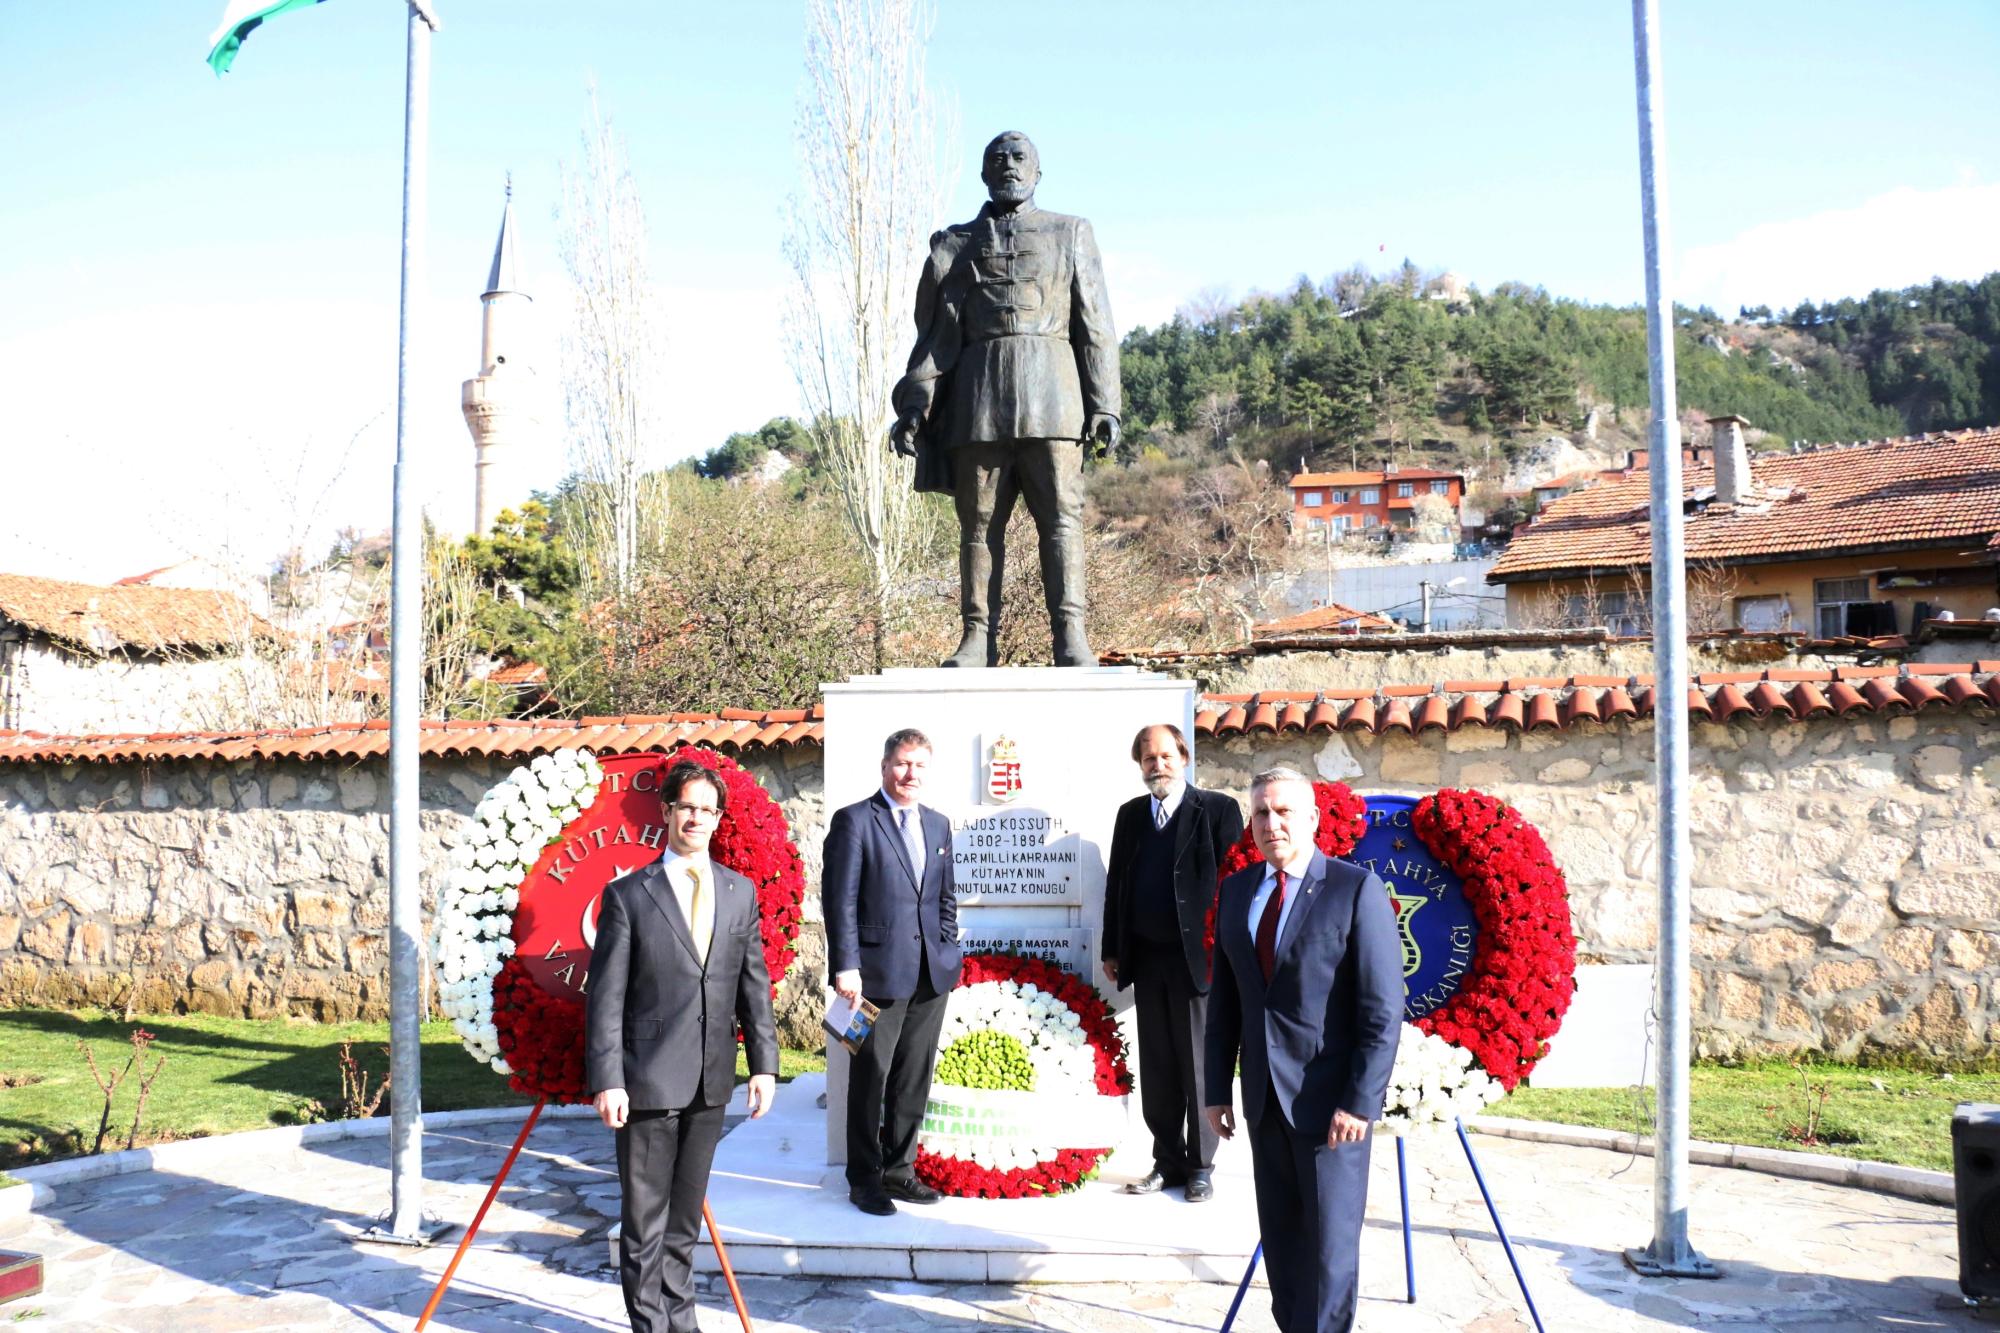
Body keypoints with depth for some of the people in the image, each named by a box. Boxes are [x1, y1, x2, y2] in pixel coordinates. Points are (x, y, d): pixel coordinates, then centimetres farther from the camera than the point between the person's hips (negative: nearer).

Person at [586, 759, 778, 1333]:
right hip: (648, 1079, -4)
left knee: (686, 1213, 17)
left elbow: (754, 985, 9)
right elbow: (605, 998, -7)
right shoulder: (627, 894, -4)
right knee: (644, 1217, 5)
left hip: (711, 1082, 4)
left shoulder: (740, 892, 8)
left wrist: (764, 1063, 3)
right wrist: (606, 1080, -13)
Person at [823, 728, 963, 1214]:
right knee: (871, 1076, 4)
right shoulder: (854, 821, -5)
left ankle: (898, 1169, 27)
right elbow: (840, 898, -9)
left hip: (930, 973, 6)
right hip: (879, 969, -6)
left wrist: (948, 953, 9)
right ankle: (864, 1179, 17)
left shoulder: (938, 824, 14)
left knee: (915, 1078, 13)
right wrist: (845, 966, -15)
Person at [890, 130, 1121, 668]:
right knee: (979, 522, -1)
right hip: (977, 398, 1)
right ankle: (977, 637, 2)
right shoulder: (955, 245, 19)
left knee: (1060, 516, -7)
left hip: (1051, 392, -1)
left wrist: (1104, 404, -1)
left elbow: (1096, 328, 9)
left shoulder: (1071, 235, 17)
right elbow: (936, 334, 12)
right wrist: (914, 407, 0)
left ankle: (1070, 635, -8)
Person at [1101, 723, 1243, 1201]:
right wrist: (1112, 949, 10)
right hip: (1147, 960, 5)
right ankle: (1167, 1162, 23)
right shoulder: (1130, 815, 11)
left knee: (1198, 1068, 4)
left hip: (1198, 959, -5)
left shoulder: (1218, 810, -5)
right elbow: (1116, 883, 13)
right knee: (1156, 1070, 11)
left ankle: (1200, 1166, 18)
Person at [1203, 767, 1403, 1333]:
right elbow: (1224, 1000, 10)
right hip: (1264, 1095, 5)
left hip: (1330, 1097, -5)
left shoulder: (1357, 890, -11)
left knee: (1330, 1239, 5)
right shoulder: (1236, 891, 7)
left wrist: (1359, 1101, -16)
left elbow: (1383, 1009, -12)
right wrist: (1217, 1089, 8)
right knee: (1280, 1235, 14)